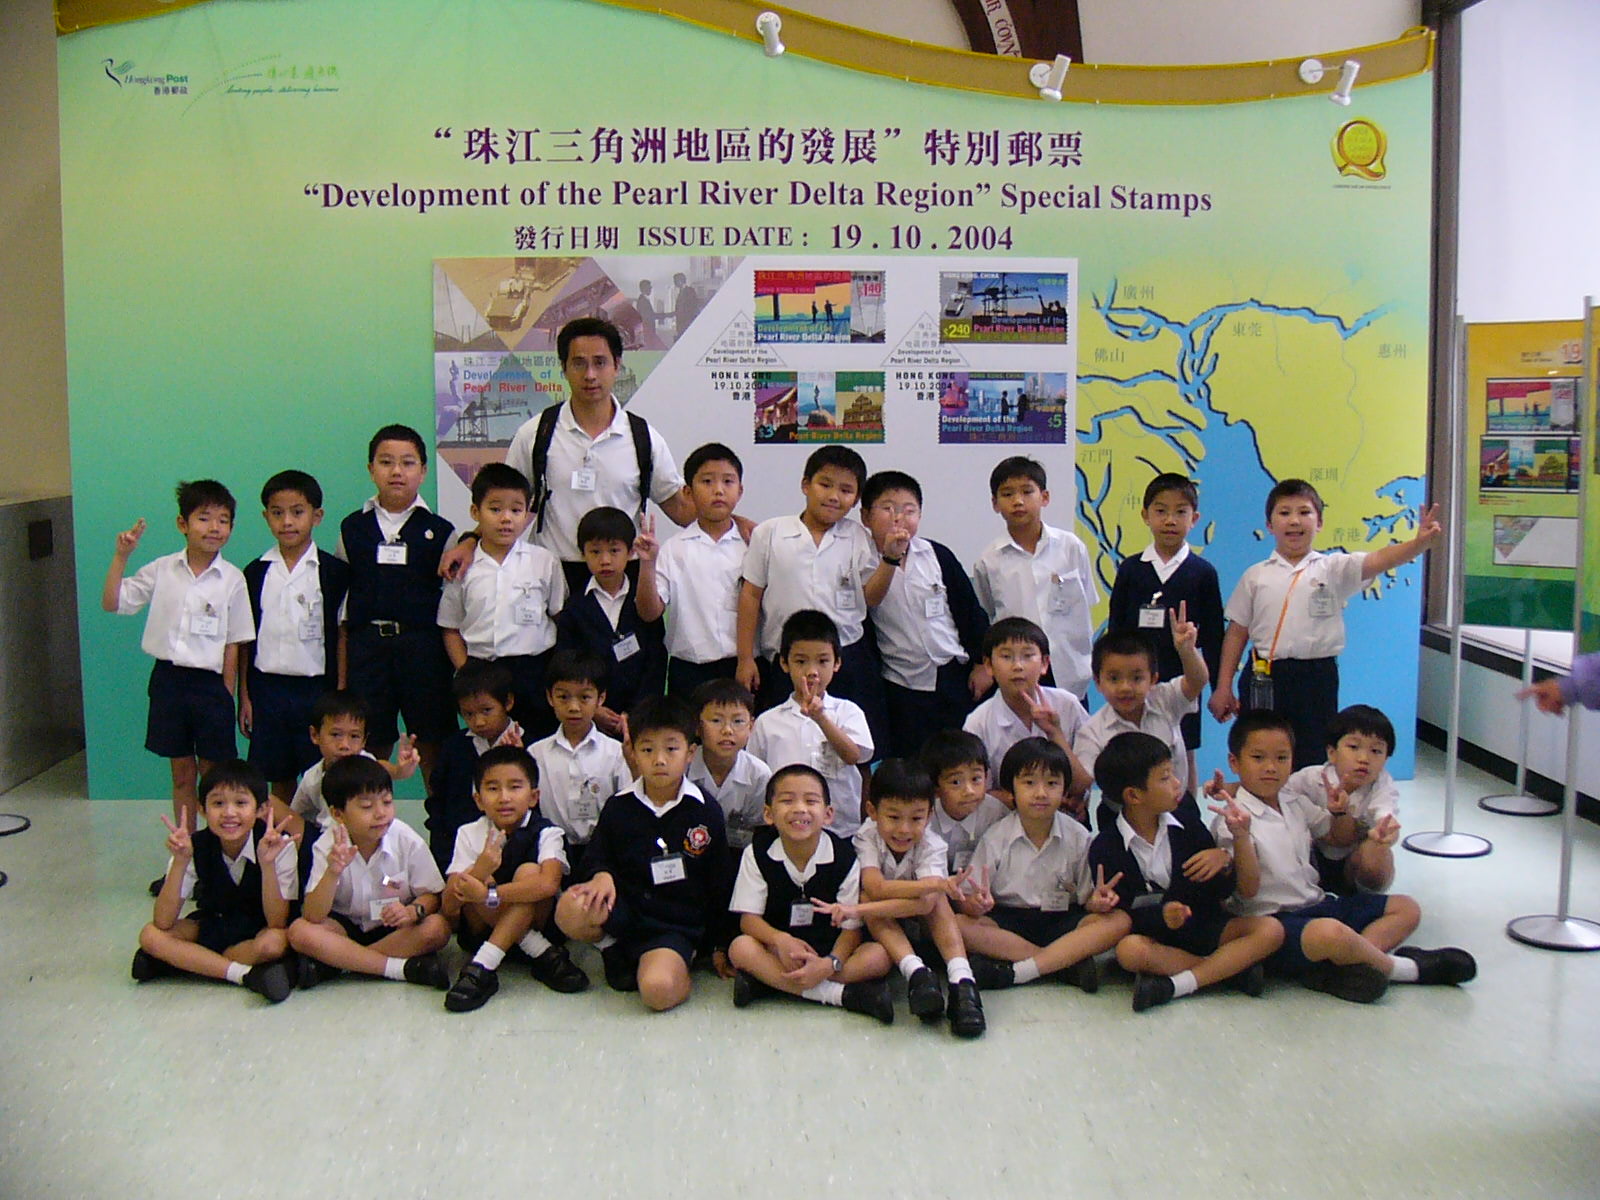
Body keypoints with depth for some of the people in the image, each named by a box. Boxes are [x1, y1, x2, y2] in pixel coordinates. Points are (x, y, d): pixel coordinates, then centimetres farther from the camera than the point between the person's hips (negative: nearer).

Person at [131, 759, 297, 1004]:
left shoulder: (279, 846, -22)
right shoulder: (196, 847, -14)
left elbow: (277, 923, -27)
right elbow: (163, 923, -20)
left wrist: (267, 863, -39)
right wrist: (180, 862, -31)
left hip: (258, 930, -3)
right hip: (211, 926, 4)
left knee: (275, 942, -36)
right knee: (150, 935, -20)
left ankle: (187, 961, -17)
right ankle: (248, 974, -25)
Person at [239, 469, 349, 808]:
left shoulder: (334, 572, -3)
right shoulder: (256, 573, 5)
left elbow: (342, 637, -2)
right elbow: (244, 639, 8)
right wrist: (244, 696, 6)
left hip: (317, 688, -2)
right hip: (268, 688, 3)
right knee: (279, 780, 11)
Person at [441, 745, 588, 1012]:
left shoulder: (546, 834, -12)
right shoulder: (469, 835, -7)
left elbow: (548, 884, -33)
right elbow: (449, 909, -15)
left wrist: (489, 896, -36)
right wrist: (480, 868, -34)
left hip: (534, 925, -2)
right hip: (481, 931, 2)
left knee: (528, 872, -27)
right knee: (475, 880, -25)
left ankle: (483, 967, -32)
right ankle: (545, 956, -22)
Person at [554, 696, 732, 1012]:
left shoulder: (705, 812, -1)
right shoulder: (618, 808, 3)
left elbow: (718, 885, 7)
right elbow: (598, 859, 14)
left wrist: (719, 945, 10)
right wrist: (602, 876, -11)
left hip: (677, 926, -3)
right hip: (624, 911, 3)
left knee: (658, 990, -33)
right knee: (570, 909, -29)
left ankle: (678, 967, 2)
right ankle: (614, 951, 1)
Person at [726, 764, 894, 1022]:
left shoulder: (844, 858, -8)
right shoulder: (758, 854, -5)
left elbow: (851, 928, -9)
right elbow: (748, 917, -7)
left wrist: (829, 964, -29)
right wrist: (780, 939, -28)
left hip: (831, 951, 0)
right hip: (779, 951, 0)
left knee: (879, 955, -26)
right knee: (740, 948, -30)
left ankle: (769, 981, -29)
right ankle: (842, 994, -28)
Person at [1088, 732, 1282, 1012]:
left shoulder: (1188, 829, 5)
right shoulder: (1105, 848, -6)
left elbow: (1221, 893, 8)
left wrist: (1224, 861, -14)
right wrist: (1161, 916, -29)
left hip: (1202, 929, 4)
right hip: (1152, 936, -4)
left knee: (1270, 929, -18)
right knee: (1129, 950, -36)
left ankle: (1176, 985, -28)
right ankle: (1233, 967, -19)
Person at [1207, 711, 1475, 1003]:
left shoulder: (1296, 805, 13)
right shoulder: (1231, 819, -12)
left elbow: (1343, 836, 26)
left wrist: (1341, 810, 3)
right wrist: (1240, 837, -34)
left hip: (1317, 905, 9)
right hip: (1271, 921, -9)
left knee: (1406, 909, 6)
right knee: (1331, 933, -39)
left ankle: (1336, 967, -21)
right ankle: (1405, 968, -8)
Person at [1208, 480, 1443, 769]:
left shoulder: (1333, 569, 3)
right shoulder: (1256, 576, 6)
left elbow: (1378, 561, -14)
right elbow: (1237, 631, 7)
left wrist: (1420, 542, -33)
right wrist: (1222, 688, 4)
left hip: (1316, 679, -1)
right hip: (1263, 680, 1)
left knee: (1311, 761, 4)